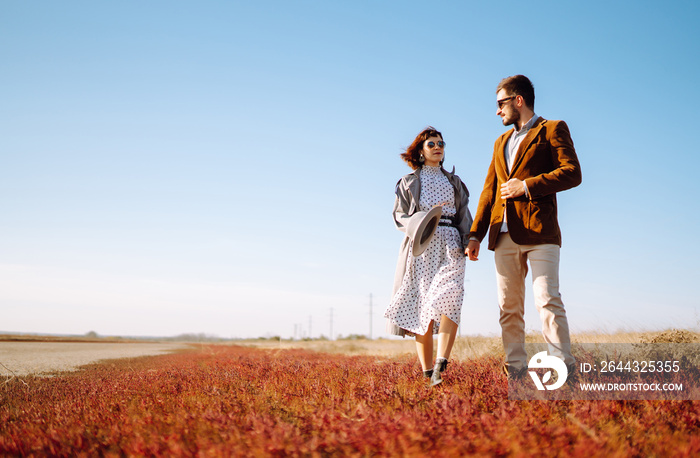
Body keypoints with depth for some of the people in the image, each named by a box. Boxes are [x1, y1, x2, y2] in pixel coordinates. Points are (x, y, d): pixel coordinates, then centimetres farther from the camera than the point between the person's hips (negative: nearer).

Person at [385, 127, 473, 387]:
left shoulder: (454, 181, 23)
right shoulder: (408, 182, 18)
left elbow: (463, 215, 15)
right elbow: (399, 215, 9)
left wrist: (468, 243, -2)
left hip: (450, 243, 0)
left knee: (448, 296, -23)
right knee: (421, 305, -6)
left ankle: (441, 364, -32)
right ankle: (427, 371, -3)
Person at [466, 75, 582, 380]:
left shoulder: (553, 129, 7)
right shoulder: (501, 142, 26)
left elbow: (572, 173, -6)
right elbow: (489, 191, 22)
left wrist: (526, 186, -11)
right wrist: (476, 234, 15)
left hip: (539, 231, -6)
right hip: (504, 235, 6)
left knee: (547, 299, -13)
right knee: (509, 306, 3)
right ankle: (515, 369, 6)